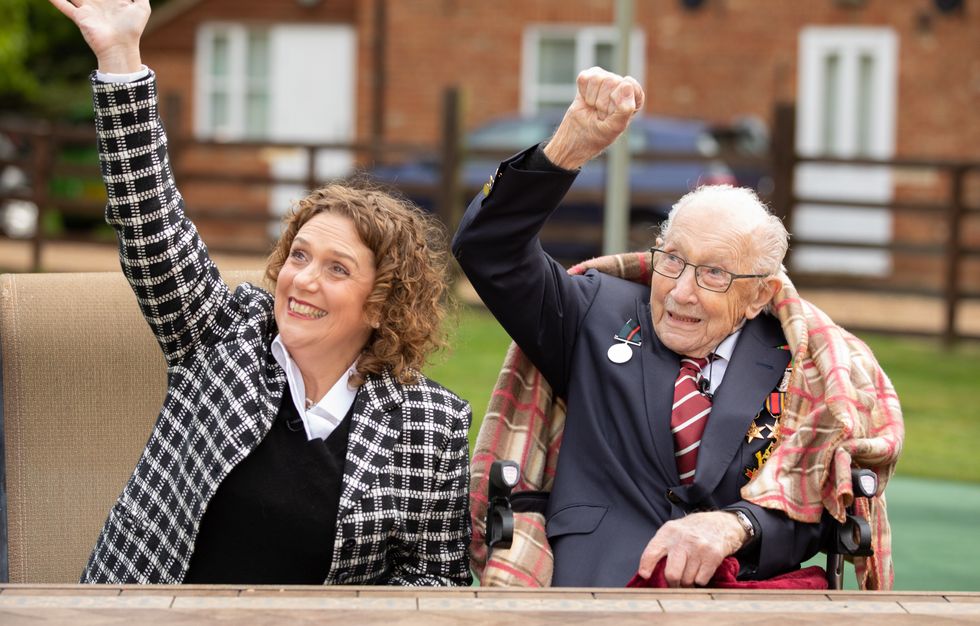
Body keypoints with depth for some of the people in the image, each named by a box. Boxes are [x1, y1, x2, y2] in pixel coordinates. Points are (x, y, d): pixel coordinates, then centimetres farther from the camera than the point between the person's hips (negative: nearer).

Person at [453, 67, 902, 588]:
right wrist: (571, 147, -12)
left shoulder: (794, 367, 10)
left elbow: (808, 513, 3)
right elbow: (488, 250, 2)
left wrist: (733, 526, -19)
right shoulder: (600, 314, 12)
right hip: (597, 578, -3)